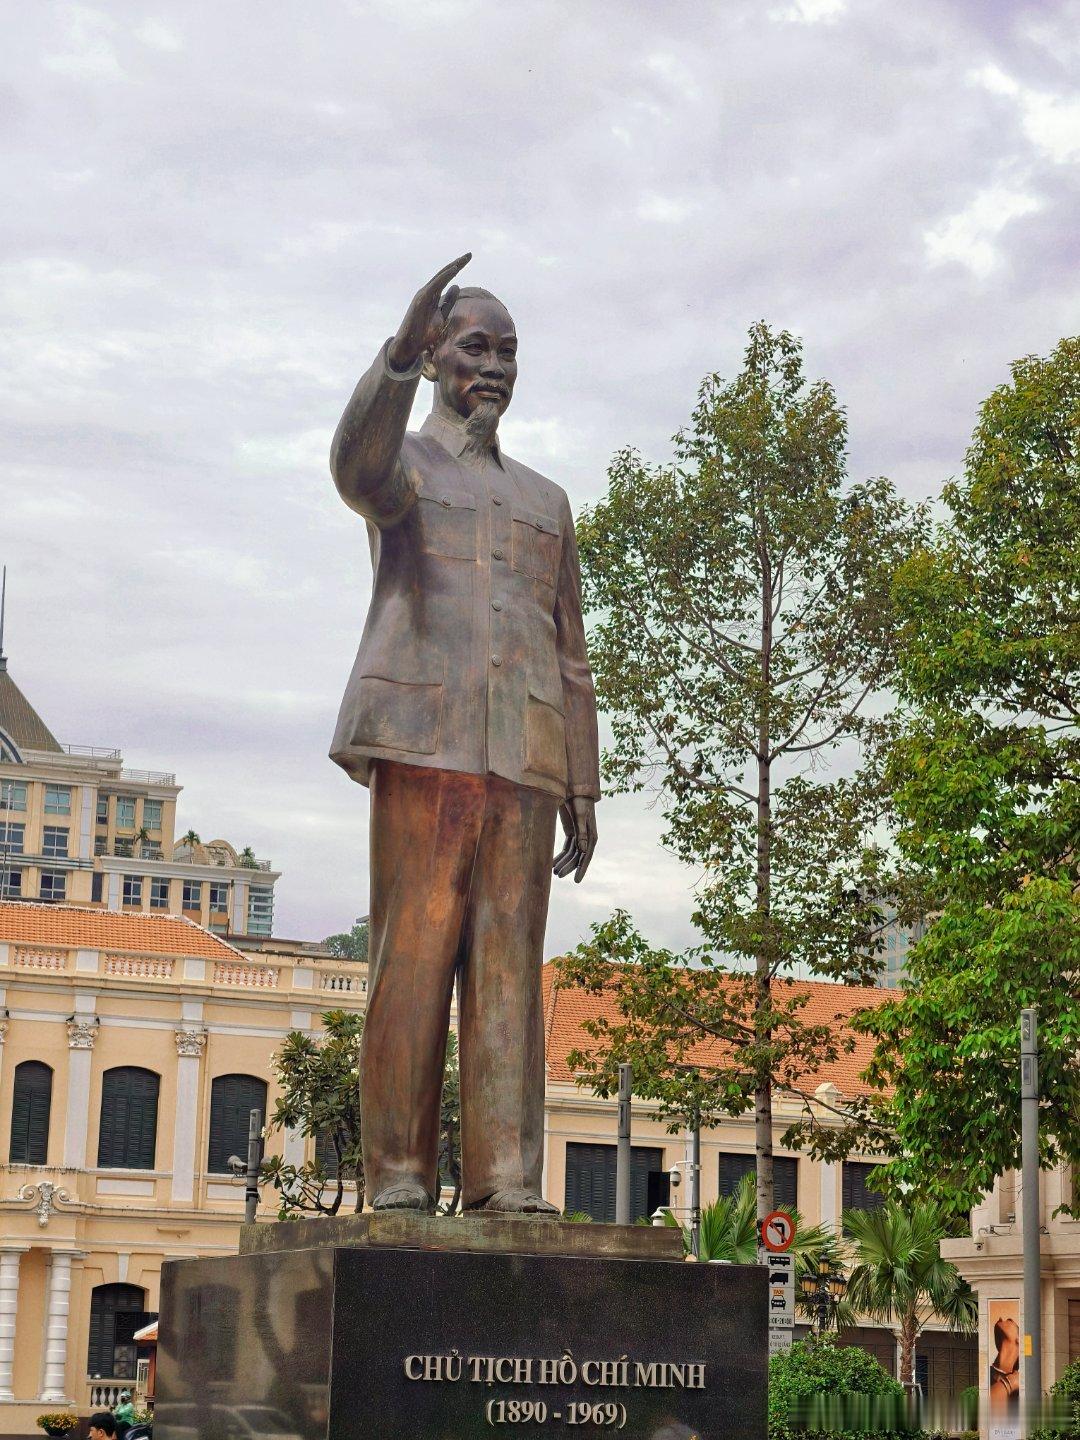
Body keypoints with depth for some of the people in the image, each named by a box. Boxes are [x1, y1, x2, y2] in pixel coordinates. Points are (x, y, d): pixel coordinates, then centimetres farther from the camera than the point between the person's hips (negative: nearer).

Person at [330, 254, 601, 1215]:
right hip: (422, 738, -4)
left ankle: (507, 1177, -10)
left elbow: (570, 658, 22)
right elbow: (359, 472, -17)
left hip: (523, 757, 4)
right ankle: (399, 1174, -10)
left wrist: (583, 791, 13)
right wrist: (401, 353, -34)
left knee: (509, 962, -5)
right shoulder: (400, 461, 13)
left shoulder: (544, 503, 26)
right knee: (414, 954, -10)